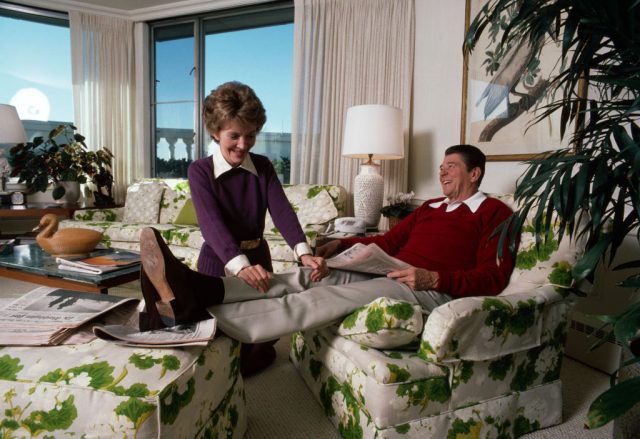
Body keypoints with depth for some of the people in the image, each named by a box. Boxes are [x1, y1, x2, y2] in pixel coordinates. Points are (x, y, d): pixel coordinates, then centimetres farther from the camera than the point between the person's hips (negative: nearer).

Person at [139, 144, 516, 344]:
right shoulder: (431, 207, 27)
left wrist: (435, 278, -19)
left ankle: (196, 306, -39)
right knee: (305, 277, -18)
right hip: (389, 275, 7)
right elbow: (388, 242, 23)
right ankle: (194, 291, -31)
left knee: (325, 299, -29)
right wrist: (342, 244, 9)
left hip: (432, 290, -7)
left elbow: (494, 277, -4)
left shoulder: (495, 213, 8)